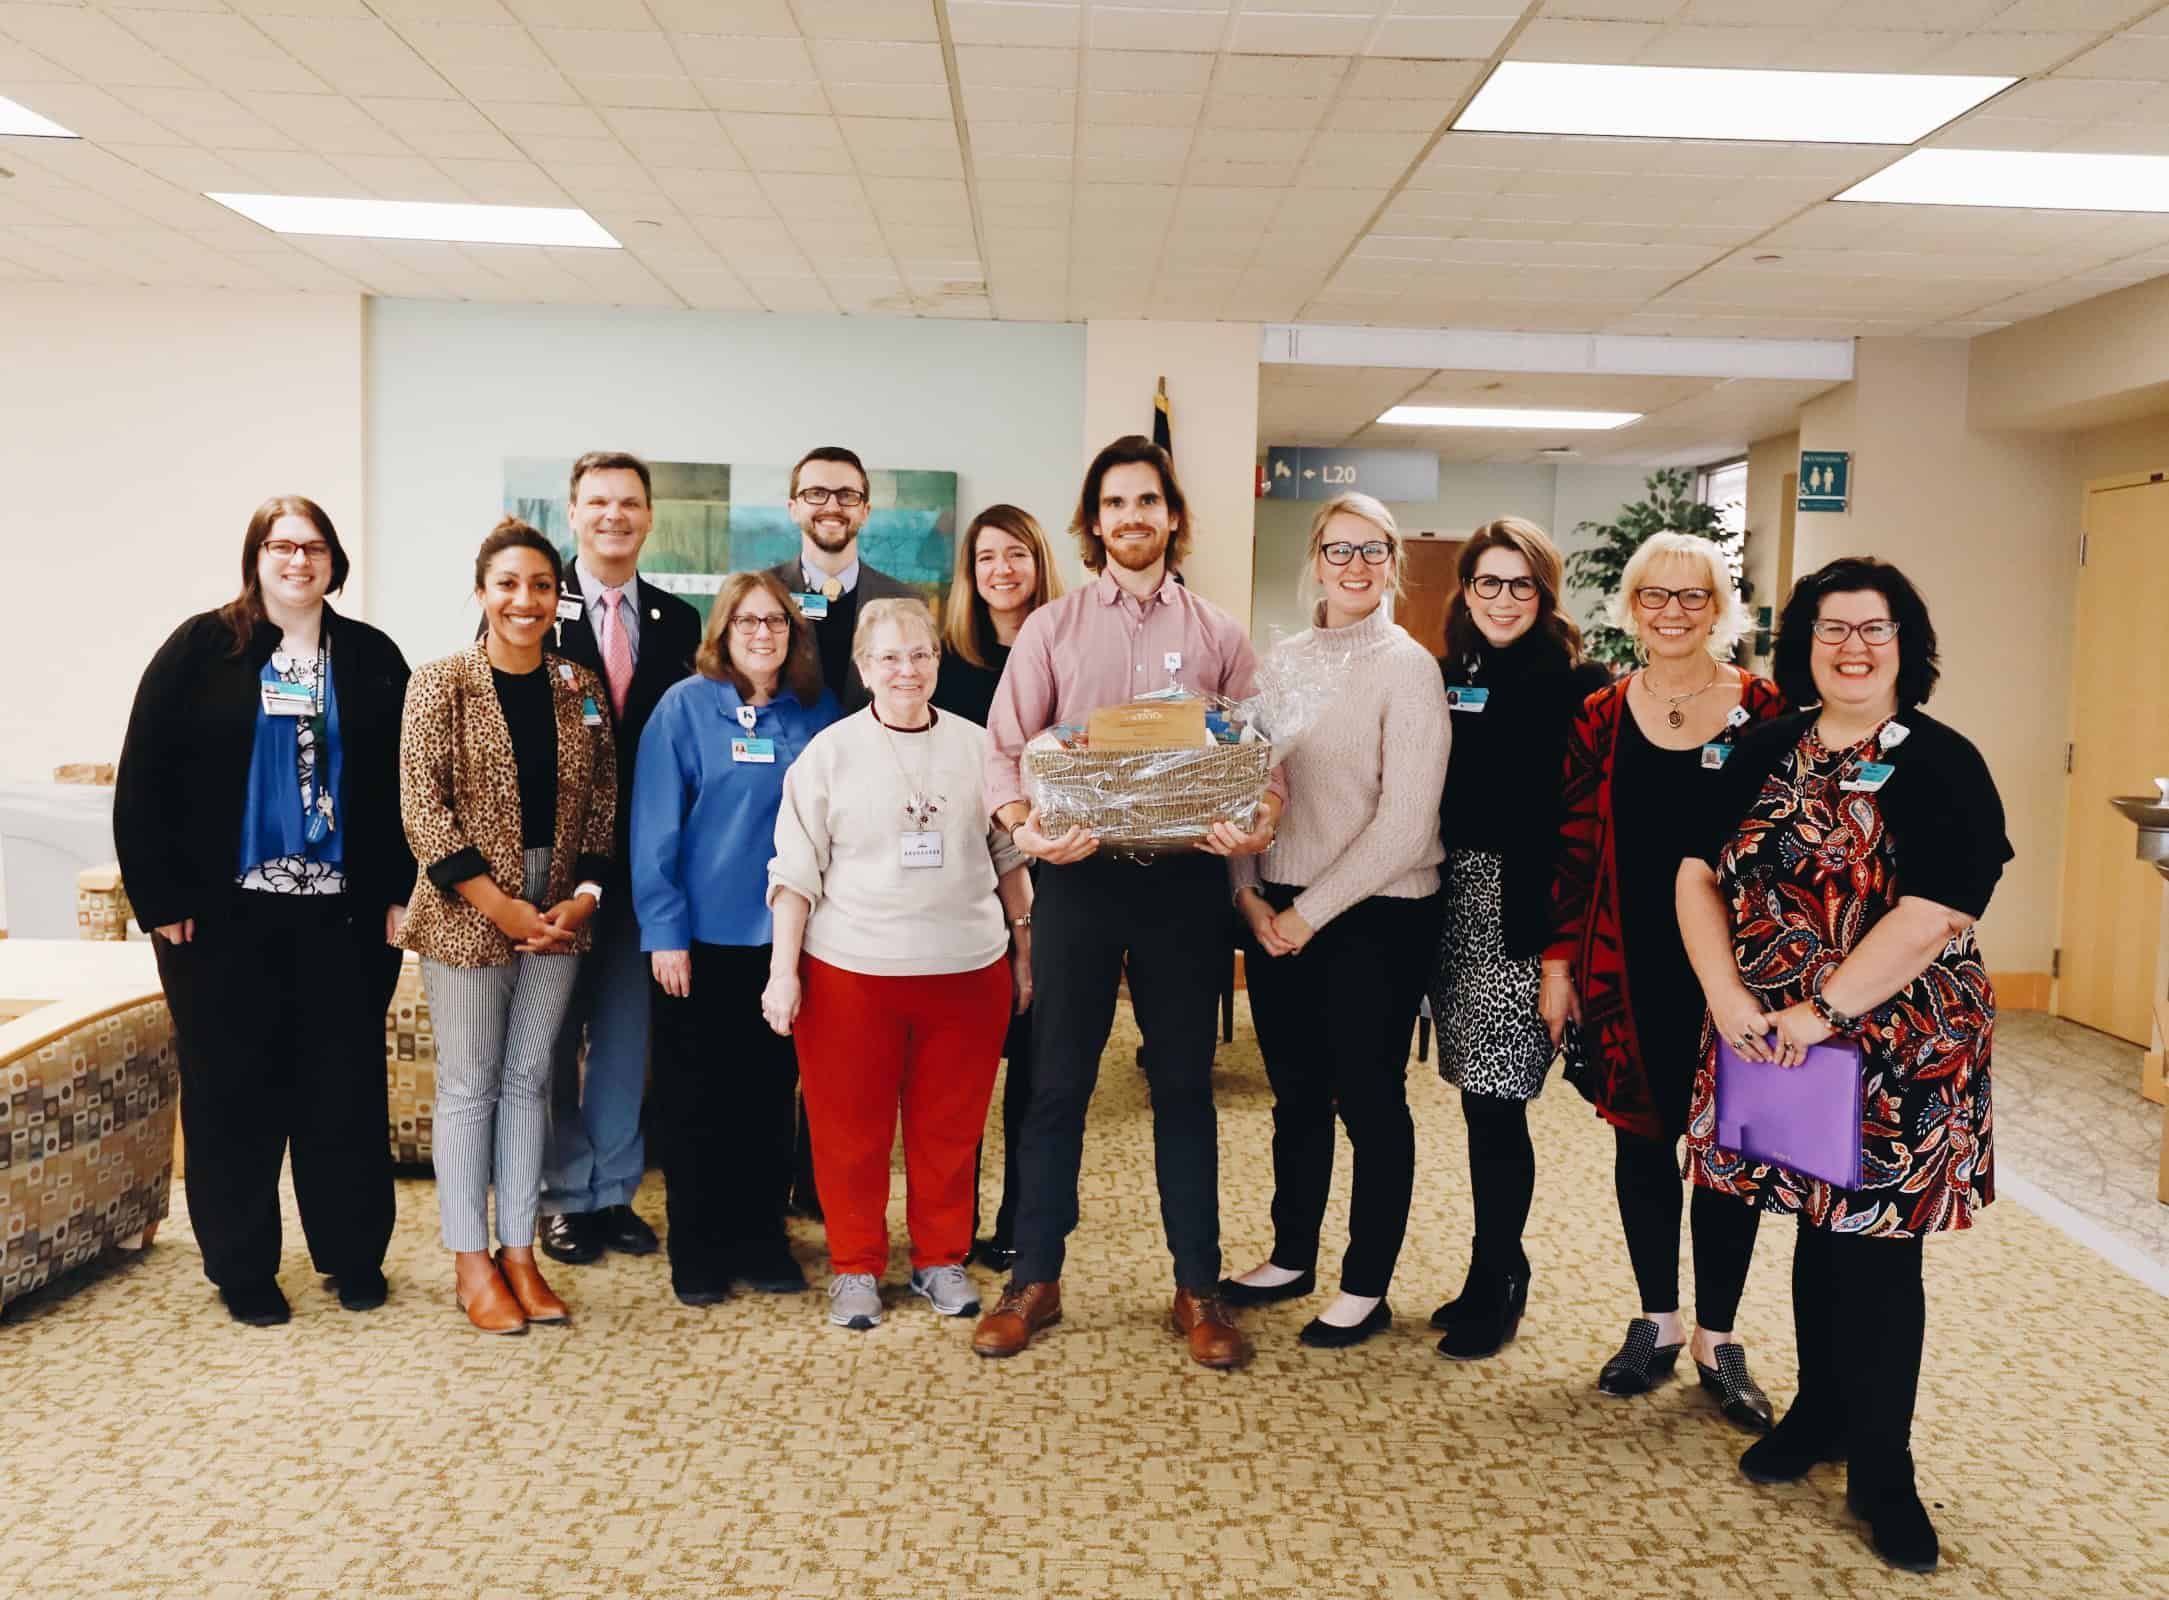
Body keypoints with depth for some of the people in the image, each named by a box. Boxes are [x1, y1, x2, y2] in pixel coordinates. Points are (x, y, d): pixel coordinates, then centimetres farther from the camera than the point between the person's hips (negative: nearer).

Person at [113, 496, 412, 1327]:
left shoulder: (372, 658, 6)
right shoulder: (201, 648, 0)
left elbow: (406, 782, 5)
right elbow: (144, 778, -2)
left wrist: (401, 892, -1)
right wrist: (158, 896, -8)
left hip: (343, 913, 1)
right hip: (225, 914, -1)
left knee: (345, 1085, 8)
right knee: (231, 1088, 7)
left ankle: (353, 1254, 22)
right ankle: (242, 1269, 20)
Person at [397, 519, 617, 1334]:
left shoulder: (583, 688, 6)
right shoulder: (440, 684, -5)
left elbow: (604, 803, 8)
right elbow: (422, 810, -10)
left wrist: (585, 894, -5)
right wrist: (503, 907, -14)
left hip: (559, 912, 4)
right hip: (468, 911, -4)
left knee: (529, 1078, 11)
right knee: (470, 1083, 5)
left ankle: (520, 1252, 21)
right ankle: (472, 1264, 17)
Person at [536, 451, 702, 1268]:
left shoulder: (678, 621, 6)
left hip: (642, 857, 3)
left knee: (625, 1033, 12)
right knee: (553, 1032, 8)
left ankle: (614, 1192, 25)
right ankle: (562, 1197, 22)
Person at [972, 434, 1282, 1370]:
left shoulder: (1219, 634, 8)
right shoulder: (1051, 628, 6)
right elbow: (1005, 748, 0)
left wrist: (1261, 820, -18)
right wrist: (1025, 823, -20)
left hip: (1185, 877, 1)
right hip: (1081, 873, 0)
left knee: (1184, 1084, 9)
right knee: (1056, 1082, 6)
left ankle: (1198, 1289, 20)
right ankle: (1034, 1279, 20)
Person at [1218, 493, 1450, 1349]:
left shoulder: (1407, 667, -9)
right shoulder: (1282, 661, 8)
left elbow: (1405, 823, -15)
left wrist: (1311, 911, -13)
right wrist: (1252, 896, -4)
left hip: (1374, 918, -5)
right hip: (1277, 914, 5)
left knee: (1369, 1101, 6)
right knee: (1296, 1094, 16)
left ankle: (1365, 1288, 22)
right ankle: (1291, 1257, 33)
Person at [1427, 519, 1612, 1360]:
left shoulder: (1578, 686, -4)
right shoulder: (1446, 677, 11)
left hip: (1524, 917, -5)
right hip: (1453, 911, 5)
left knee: (1494, 1103, -2)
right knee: (1483, 1102, 11)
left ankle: (1493, 1287, 15)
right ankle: (1501, 1269, 27)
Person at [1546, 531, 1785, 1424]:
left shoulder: (1765, 712, -2)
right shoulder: (1599, 719, 3)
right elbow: (1572, 848, 4)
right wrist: (1557, 963, 2)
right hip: (1629, 968, 2)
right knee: (1642, 1137, 11)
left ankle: (1718, 1339, 23)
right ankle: (1658, 1322, 28)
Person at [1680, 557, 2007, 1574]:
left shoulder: (1942, 766, -9)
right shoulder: (1766, 755, 6)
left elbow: (1932, 914, -18)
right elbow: (1701, 876, 4)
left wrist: (1824, 1012, -19)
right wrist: (1725, 994, -10)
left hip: (1897, 1053, -4)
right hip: (1773, 1042, 4)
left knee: (1875, 1253, 3)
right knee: (1818, 1231, 16)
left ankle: (1880, 1472, 20)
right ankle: (1821, 1413, 36)